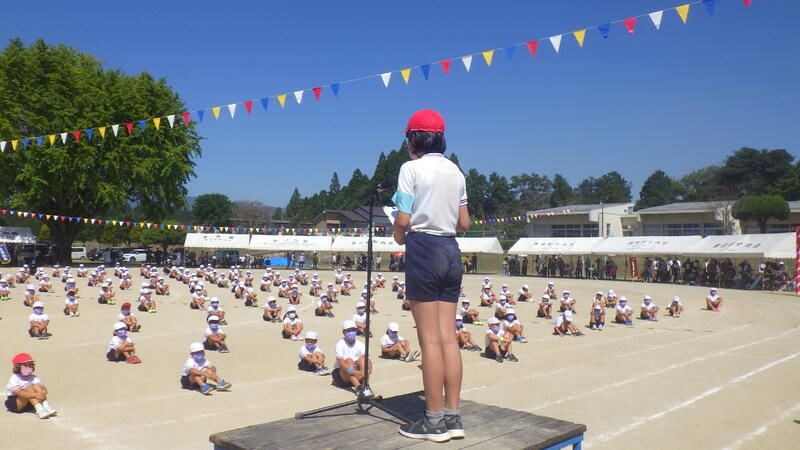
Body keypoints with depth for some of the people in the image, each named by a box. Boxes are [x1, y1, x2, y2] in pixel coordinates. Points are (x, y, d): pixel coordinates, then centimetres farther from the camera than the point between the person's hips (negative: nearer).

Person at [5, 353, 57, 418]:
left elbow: (43, 387, -13)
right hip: (13, 404, -5)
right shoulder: (14, 379, -17)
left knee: (36, 386, -18)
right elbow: (18, 393, -34)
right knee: (28, 388, -27)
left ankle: (46, 406, -32)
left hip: (28, 403, 5)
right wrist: (35, 395, -46)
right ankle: (39, 410, -45)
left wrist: (44, 392, -39)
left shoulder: (33, 378, 0)